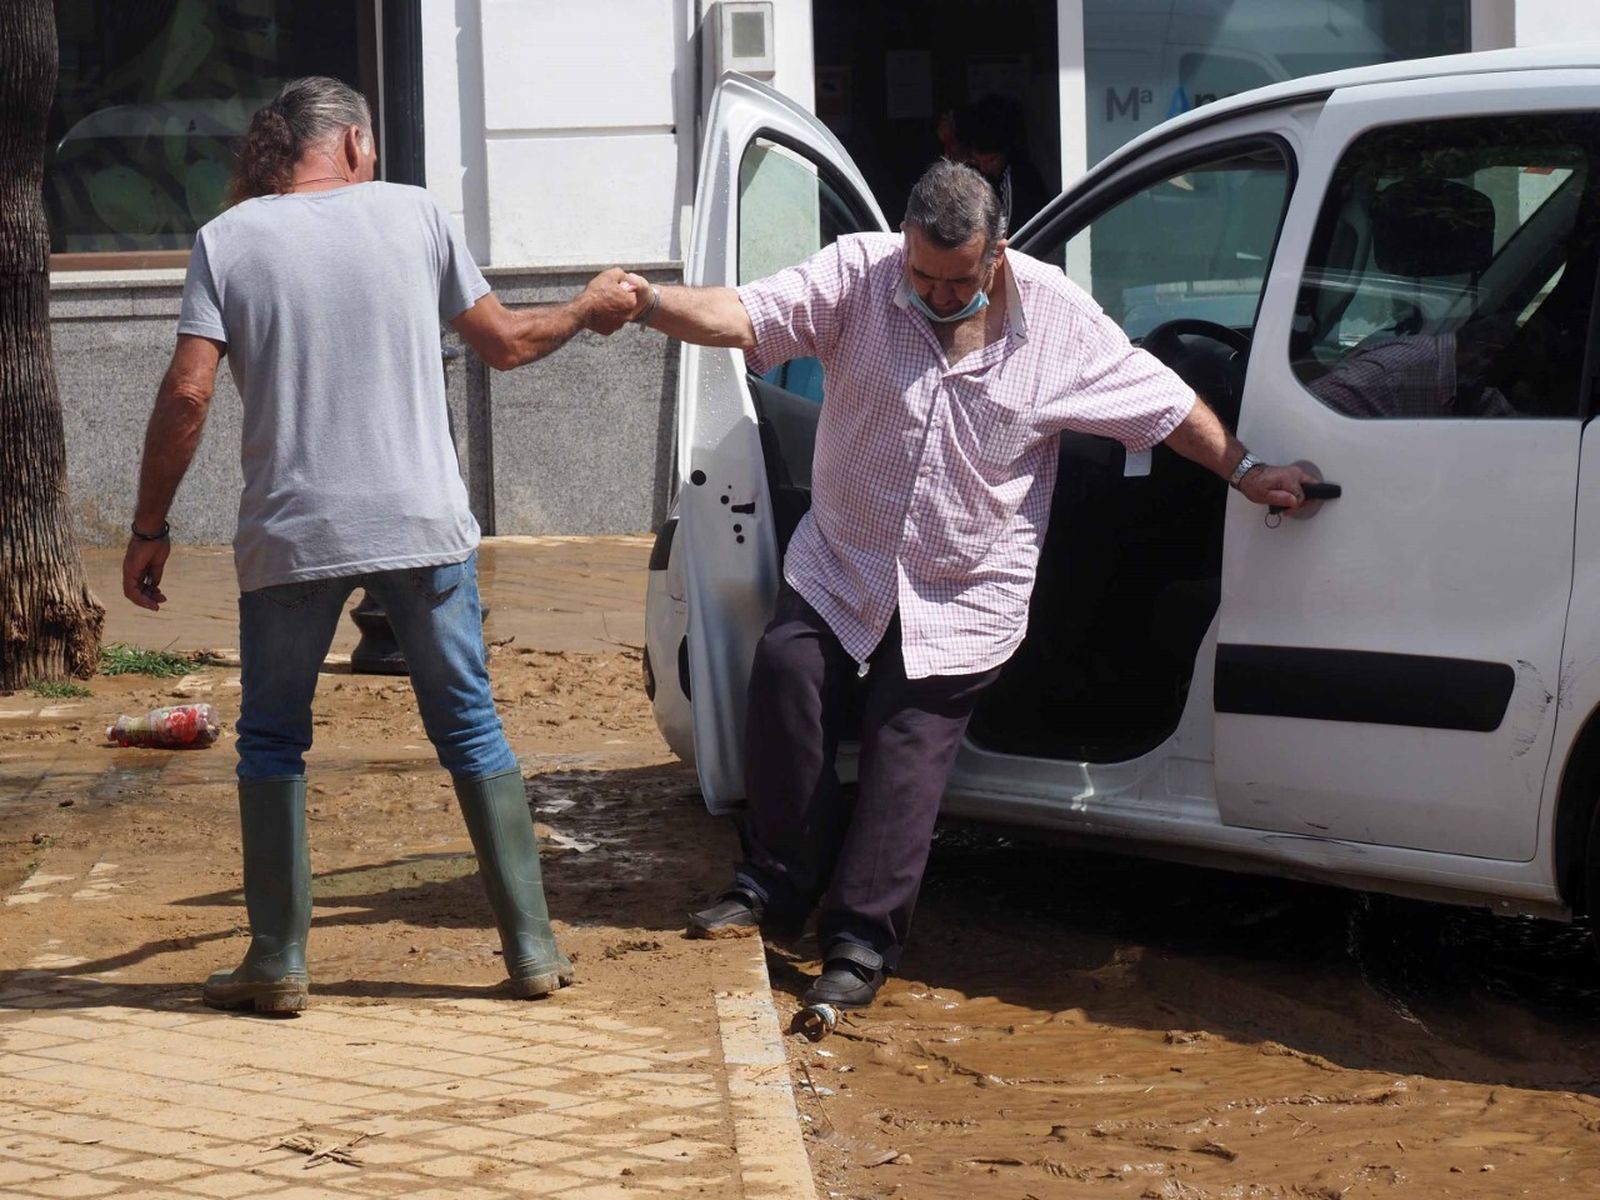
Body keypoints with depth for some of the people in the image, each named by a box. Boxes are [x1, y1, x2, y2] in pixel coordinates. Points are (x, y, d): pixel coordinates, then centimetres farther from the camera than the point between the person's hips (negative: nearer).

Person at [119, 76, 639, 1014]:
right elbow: (504, 343, 12)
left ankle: (277, 963, 11)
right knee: (472, 729, 12)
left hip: (290, 537, -1)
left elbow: (188, 394, -7)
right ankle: (533, 949, 12)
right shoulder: (414, 214, 3)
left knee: (271, 742, 14)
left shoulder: (229, 239, 0)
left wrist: (150, 529, 2)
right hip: (422, 526, 1)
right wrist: (588, 310, 32)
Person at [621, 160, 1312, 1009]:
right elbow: (747, 316, -21)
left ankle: (861, 941, 1)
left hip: (963, 594, -1)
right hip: (841, 561, 1)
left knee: (907, 747, -8)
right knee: (786, 668, -19)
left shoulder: (1056, 316, -8)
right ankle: (776, 883, -1)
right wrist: (653, 304, -38)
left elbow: (1160, 401, 1)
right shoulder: (858, 275, -9)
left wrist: (1245, 472, -1)